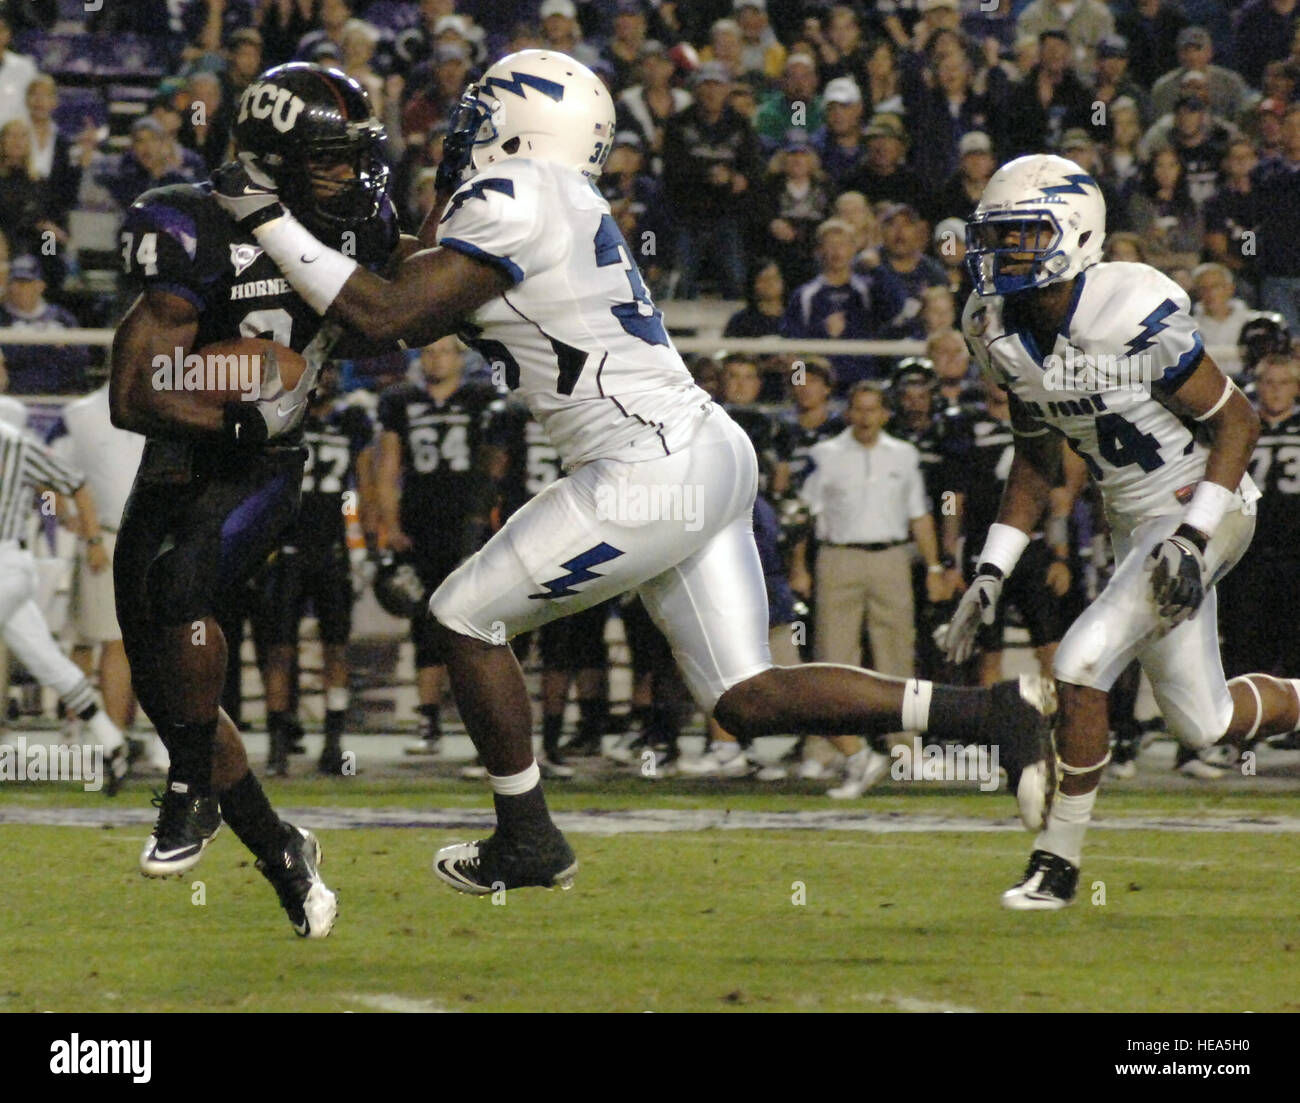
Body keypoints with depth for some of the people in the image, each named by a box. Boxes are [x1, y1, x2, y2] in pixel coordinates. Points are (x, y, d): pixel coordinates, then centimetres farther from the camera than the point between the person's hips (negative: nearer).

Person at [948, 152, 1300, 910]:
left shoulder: (1137, 318, -25)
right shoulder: (1002, 334, -3)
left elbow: (1238, 422, -16)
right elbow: (1036, 459, 11)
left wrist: (1192, 539, -24)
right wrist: (991, 575, 4)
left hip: (1200, 506, -8)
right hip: (1133, 521, 8)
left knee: (1082, 667, -19)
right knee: (1204, 723, 11)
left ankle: (1059, 858, -3)